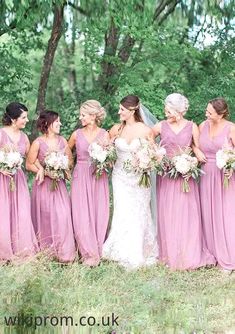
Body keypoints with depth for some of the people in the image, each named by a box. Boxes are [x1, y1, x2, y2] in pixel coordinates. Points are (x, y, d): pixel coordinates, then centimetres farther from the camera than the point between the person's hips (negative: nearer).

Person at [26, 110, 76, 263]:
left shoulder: (62, 140, 4)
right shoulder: (38, 143, -8)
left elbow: (70, 159, 12)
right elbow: (29, 164, -4)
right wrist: (45, 172, -15)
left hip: (59, 183, 3)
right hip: (44, 184, -3)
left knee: (63, 215, -7)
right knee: (46, 217, 0)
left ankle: (63, 252, 2)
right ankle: (46, 251, 13)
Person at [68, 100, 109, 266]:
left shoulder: (104, 134, 1)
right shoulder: (77, 134, 3)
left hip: (99, 178, 0)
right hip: (81, 178, 0)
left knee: (99, 215, 1)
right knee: (82, 215, -4)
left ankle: (98, 251, 13)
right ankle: (89, 253, 3)